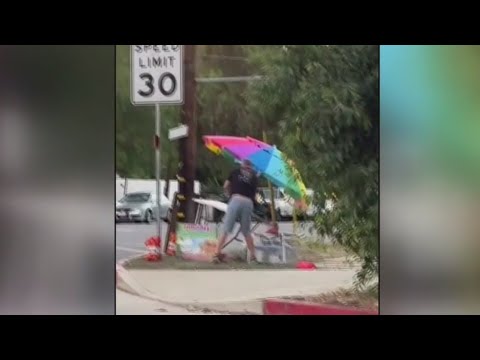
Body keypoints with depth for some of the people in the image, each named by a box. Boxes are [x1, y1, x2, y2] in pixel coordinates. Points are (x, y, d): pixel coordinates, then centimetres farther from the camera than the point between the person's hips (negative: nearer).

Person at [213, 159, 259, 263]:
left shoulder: (236, 172, 20)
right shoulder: (254, 177, 23)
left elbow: (225, 186, 22)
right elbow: (254, 192, 15)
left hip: (236, 199, -2)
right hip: (248, 203, 2)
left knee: (226, 229, -1)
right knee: (246, 232, 14)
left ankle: (217, 254, -9)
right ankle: (252, 257, 12)